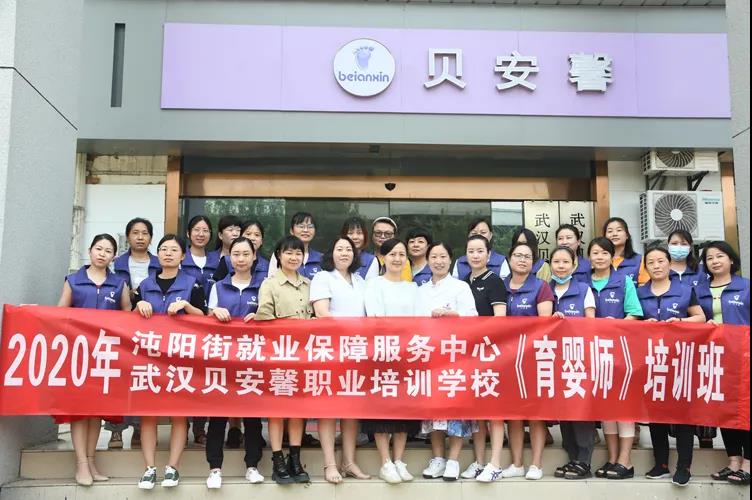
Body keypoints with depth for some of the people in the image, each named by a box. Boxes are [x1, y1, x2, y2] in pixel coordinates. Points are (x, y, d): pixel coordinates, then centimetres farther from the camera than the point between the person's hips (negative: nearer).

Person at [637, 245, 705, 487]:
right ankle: (661, 463, 14)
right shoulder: (638, 293, 10)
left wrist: (680, 321, -11)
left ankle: (683, 466, 2)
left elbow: (700, 317, 6)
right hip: (650, 358, 2)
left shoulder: (686, 291, 5)